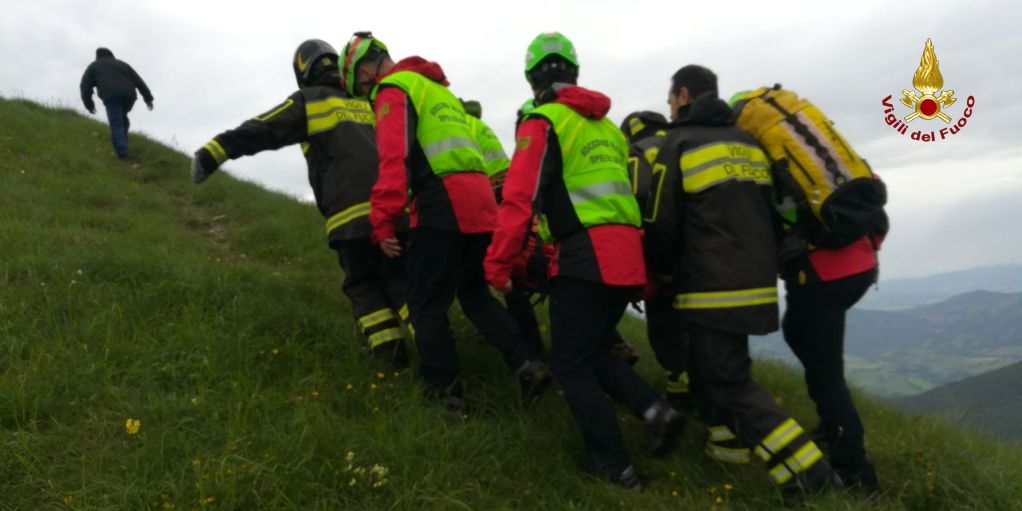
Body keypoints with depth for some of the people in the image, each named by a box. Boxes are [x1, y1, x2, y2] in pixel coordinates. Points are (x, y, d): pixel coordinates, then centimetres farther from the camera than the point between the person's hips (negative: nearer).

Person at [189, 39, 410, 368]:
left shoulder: (308, 102, 9)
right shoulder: (368, 105, 24)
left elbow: (259, 132, -2)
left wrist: (212, 153, -8)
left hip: (351, 214, -4)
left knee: (362, 284, 10)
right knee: (398, 278, 11)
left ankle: (389, 351, 3)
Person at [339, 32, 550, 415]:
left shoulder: (393, 90, 2)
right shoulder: (438, 89, 30)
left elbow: (394, 157, -14)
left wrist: (383, 221, -18)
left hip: (445, 202, -9)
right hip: (480, 199, 9)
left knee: (427, 306, 3)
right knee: (474, 292, 20)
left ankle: (445, 393, 9)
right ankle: (527, 365, 10)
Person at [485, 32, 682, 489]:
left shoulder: (542, 122, -2)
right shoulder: (606, 126, 21)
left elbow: (520, 198, -12)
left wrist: (498, 265, -7)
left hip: (586, 257, -8)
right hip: (627, 257, 8)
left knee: (571, 364, 5)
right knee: (594, 351, 22)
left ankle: (614, 466, 9)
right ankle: (652, 407, 3)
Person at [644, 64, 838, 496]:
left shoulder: (678, 145, -5)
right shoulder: (749, 143, 15)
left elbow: (662, 226, -7)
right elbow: (766, 214, 18)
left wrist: (664, 274, 11)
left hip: (713, 290, -8)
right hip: (758, 285, 8)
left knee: (729, 384, -1)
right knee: (711, 366, 23)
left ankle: (808, 474, -7)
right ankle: (729, 450, 26)